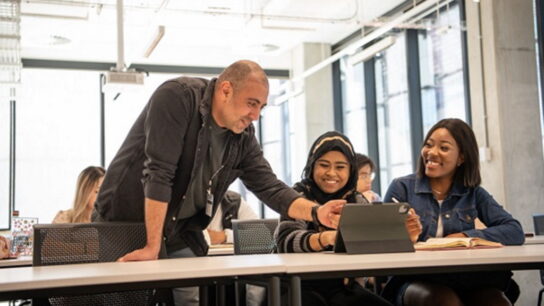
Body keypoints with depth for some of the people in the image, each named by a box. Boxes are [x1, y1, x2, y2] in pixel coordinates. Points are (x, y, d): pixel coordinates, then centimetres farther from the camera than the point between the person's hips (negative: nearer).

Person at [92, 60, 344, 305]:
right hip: (124, 223, -5)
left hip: (180, 237, 5)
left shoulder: (244, 136, -3)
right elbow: (158, 172, -28)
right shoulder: (176, 97, -23)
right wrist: (152, 246, -30)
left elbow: (270, 188, -3)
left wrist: (316, 212, -21)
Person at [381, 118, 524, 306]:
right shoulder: (401, 188, 6)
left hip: (464, 280, 3)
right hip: (414, 282, -2)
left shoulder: (473, 194, 12)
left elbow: (515, 232, -1)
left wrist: (465, 236, -14)